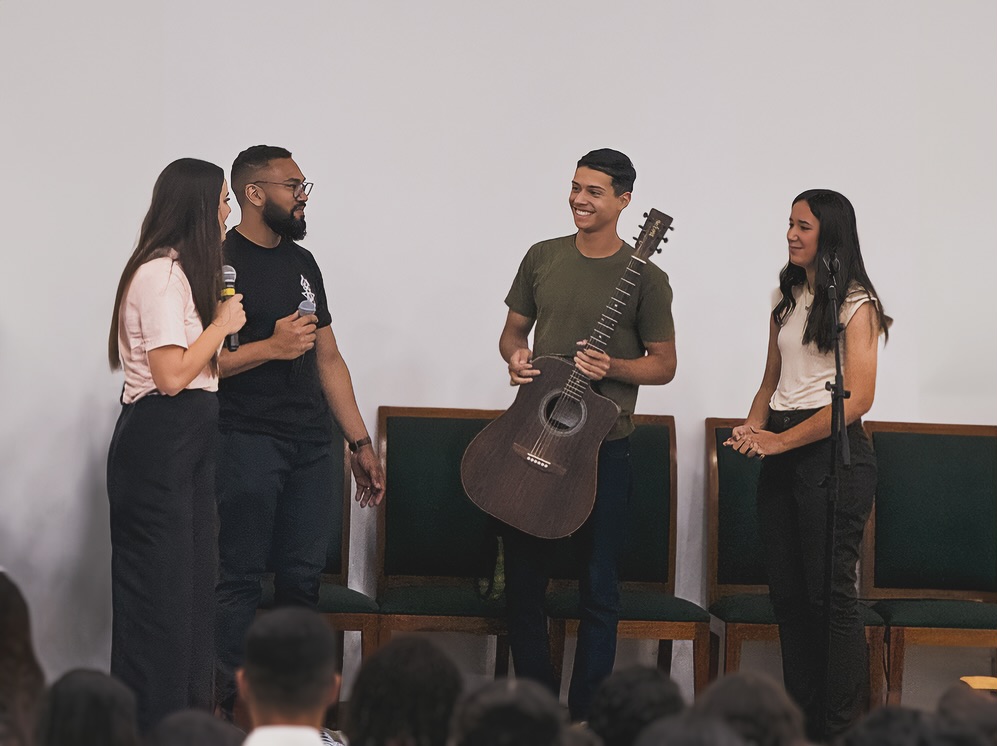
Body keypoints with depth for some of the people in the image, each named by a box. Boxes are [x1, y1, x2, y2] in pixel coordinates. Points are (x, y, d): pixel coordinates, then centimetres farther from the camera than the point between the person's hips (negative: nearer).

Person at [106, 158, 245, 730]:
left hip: (190, 443, 10)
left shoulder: (184, 271, 15)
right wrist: (222, 324, -11)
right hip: (158, 441, -10)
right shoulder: (160, 274, -16)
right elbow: (171, 375, -21)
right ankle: (152, 728, 0)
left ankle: (190, 716, 18)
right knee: (160, 592, -5)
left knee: (195, 580, 12)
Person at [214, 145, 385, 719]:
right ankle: (230, 705, 0)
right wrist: (270, 347, -17)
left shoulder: (302, 261, 17)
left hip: (312, 444, 7)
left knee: (303, 578, 6)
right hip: (247, 440, -7)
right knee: (241, 579, -5)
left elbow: (329, 358, 20)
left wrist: (361, 442, 18)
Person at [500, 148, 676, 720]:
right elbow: (513, 330, 16)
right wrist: (515, 357, -7)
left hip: (603, 444, -4)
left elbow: (664, 365, -1)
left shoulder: (644, 277, -5)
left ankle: (586, 712, 9)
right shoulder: (543, 258, 7)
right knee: (524, 577, 8)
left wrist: (611, 367, -18)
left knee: (598, 587, 1)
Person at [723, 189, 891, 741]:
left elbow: (857, 399, -14)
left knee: (830, 592, -6)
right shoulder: (787, 298, 15)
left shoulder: (855, 304, -7)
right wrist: (752, 427, 0)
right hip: (780, 451, 7)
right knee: (787, 592, 7)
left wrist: (783, 440, -15)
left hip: (831, 450, -7)